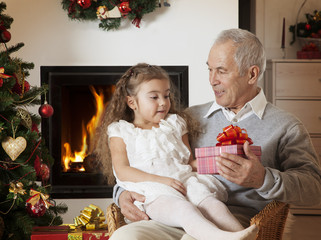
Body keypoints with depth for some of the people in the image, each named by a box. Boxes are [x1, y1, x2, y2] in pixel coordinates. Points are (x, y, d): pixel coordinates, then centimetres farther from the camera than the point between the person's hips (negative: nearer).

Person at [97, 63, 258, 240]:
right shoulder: (120, 132, 15)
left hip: (184, 182, 5)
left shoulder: (174, 124, 28)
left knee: (211, 202, -31)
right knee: (183, 208, -38)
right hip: (152, 193, -5)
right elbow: (122, 171, 1)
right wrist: (160, 180, -12)